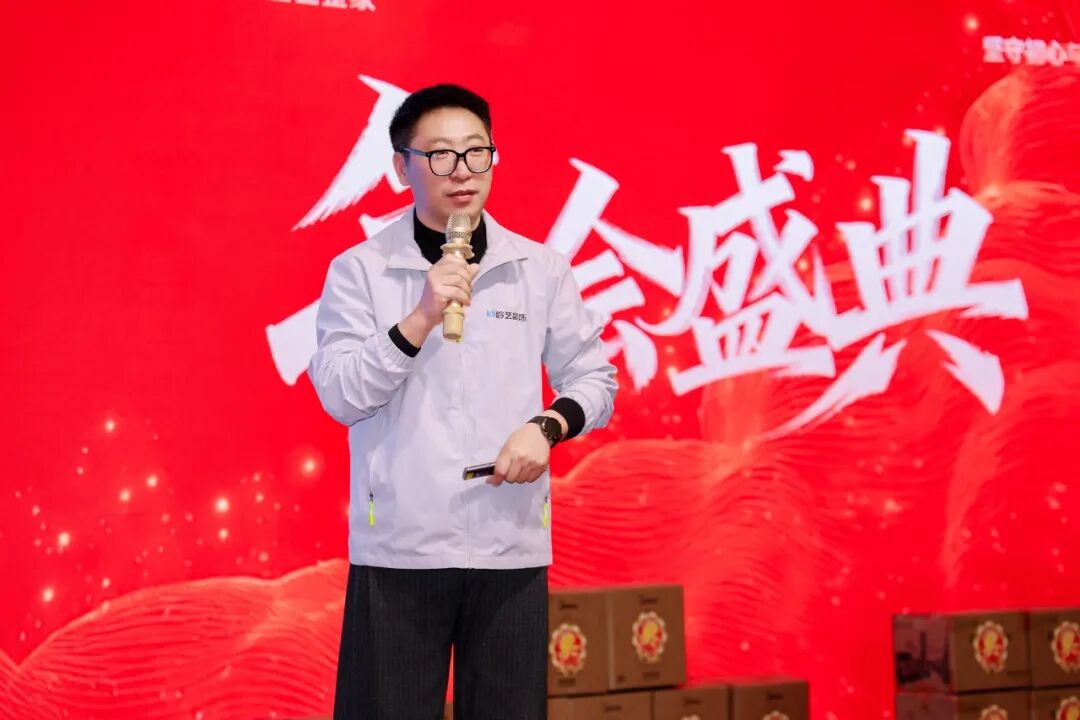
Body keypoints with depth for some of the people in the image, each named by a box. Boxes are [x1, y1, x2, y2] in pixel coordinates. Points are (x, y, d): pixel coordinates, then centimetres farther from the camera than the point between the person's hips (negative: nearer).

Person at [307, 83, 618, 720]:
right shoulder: (359, 270, 1)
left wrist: (547, 426, -8)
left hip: (510, 544, 2)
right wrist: (421, 318, -19)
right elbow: (339, 395, -7)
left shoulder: (540, 268, 6)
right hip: (399, 546, -2)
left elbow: (596, 378, 11)